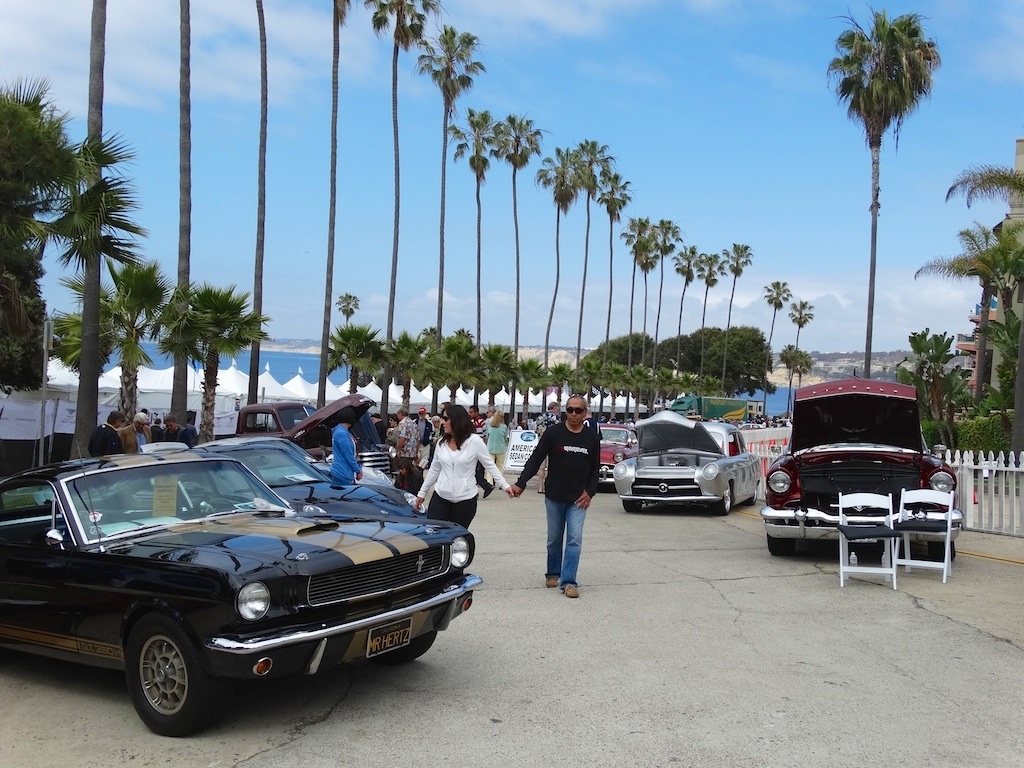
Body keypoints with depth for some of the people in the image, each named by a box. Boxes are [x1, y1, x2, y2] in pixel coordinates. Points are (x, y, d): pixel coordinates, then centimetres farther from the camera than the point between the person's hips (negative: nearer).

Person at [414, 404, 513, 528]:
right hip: (440, 497, 4)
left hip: (465, 500, -3)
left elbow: (490, 465, -2)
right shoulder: (441, 442, 6)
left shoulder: (474, 441, -7)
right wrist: (422, 493, 18)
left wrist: (504, 485, -10)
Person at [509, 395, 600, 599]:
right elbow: (535, 460, -4)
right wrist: (520, 484, -13)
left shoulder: (591, 438, 2)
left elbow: (595, 469, 10)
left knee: (575, 540, -7)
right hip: (554, 498, 0)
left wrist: (590, 492, -1)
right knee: (554, 539, 12)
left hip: (578, 500, 0)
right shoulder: (553, 433, -5)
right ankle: (553, 574, 30)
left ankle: (568, 582, -4)